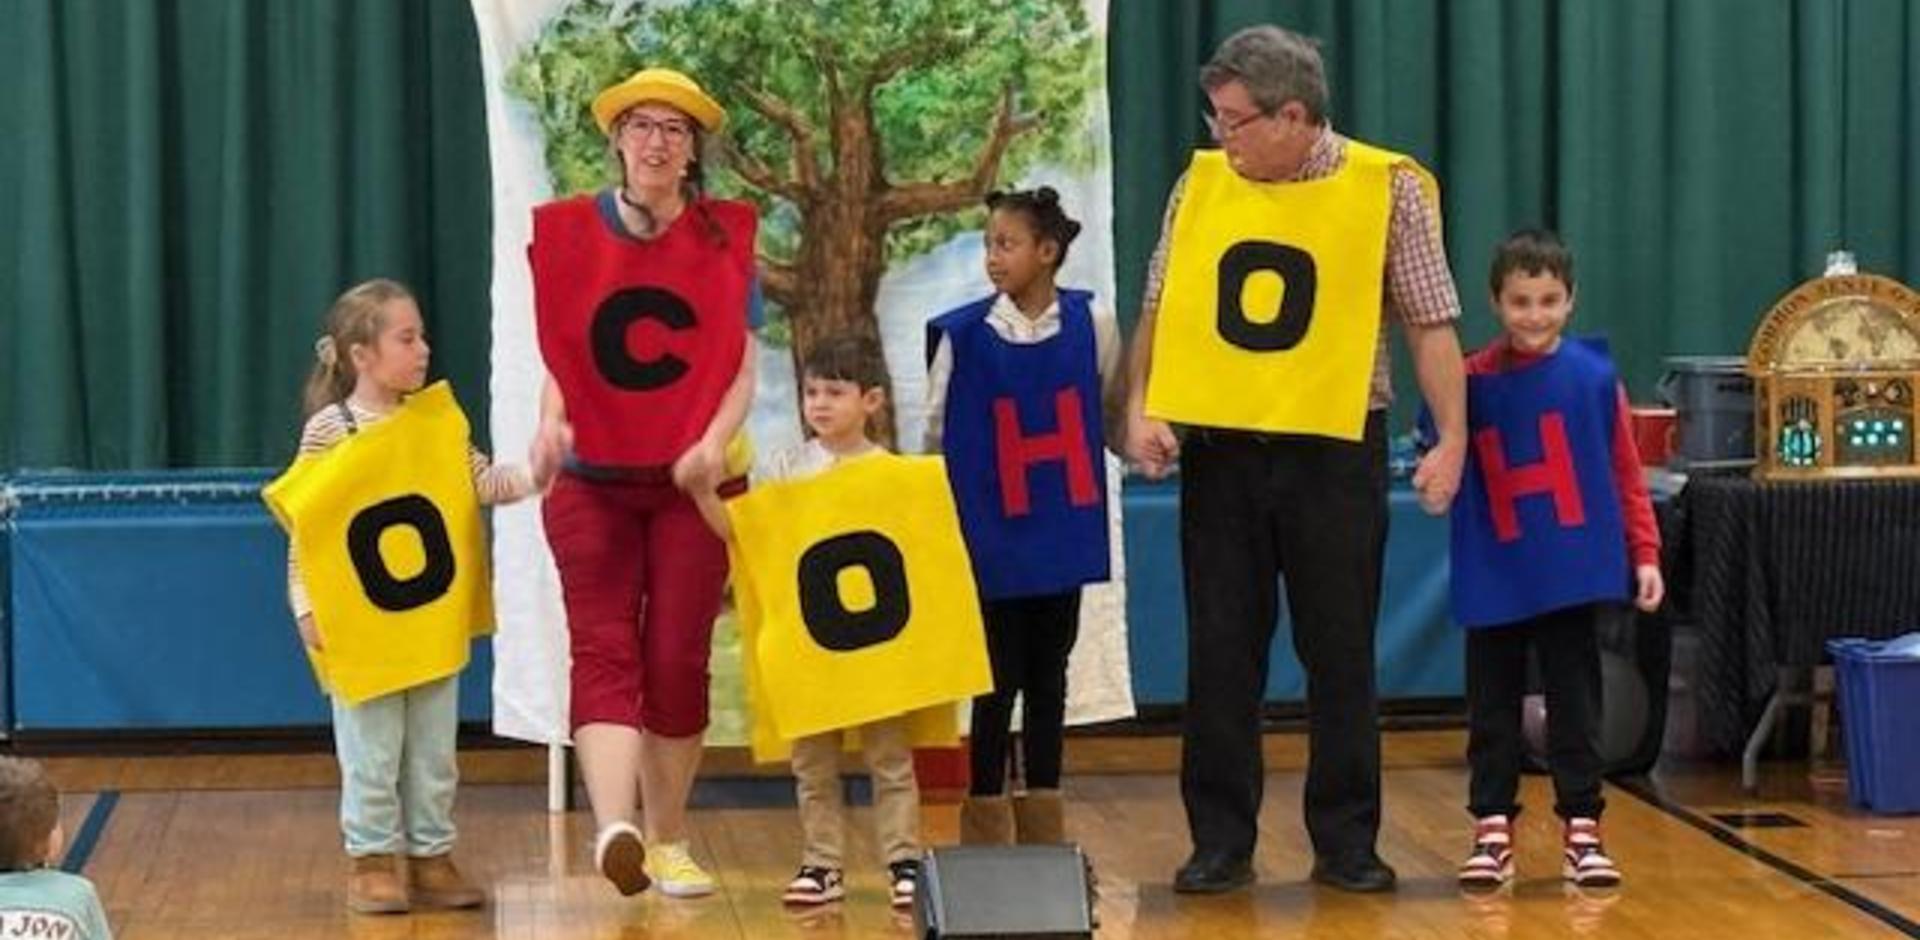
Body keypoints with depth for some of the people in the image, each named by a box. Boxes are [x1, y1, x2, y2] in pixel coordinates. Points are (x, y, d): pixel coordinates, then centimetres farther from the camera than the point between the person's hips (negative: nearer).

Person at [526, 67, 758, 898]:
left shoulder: (724, 237, 2)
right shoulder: (569, 233, 2)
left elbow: (743, 363, 0)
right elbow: (557, 353, 2)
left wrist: (717, 438, -17)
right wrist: (551, 419, -17)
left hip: (692, 482, 1)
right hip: (594, 481, -1)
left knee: (677, 660, 4)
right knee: (603, 652, -13)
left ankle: (668, 841, 15)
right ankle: (614, 829, -28)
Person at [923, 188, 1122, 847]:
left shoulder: (1091, 322, -2)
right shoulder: (961, 335, -7)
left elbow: (1114, 409, 13)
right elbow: (937, 433, 2)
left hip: (1063, 533, 2)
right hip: (992, 538, -2)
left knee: (1049, 679, 11)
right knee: (998, 682, 0)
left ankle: (1043, 822, 21)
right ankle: (985, 828, 10)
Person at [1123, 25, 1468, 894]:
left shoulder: (1386, 188, -4)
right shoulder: (1202, 183, 4)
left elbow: (1430, 324, -2)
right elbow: (1159, 308, 10)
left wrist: (1452, 439, -10)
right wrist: (1142, 409, -4)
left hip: (1333, 450, -2)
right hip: (1218, 449, 2)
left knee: (1341, 656, 5)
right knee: (1221, 655, 6)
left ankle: (1345, 841, 15)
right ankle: (1221, 840, 14)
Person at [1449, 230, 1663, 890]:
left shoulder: (1594, 376, -3)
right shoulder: (1472, 380, -1)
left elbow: (1626, 472, 1)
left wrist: (1645, 554, -1)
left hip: (1572, 576, -1)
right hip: (1493, 581, 1)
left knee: (1576, 706, 5)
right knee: (1492, 708, 7)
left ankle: (1582, 830, 11)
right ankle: (1492, 831, 14)